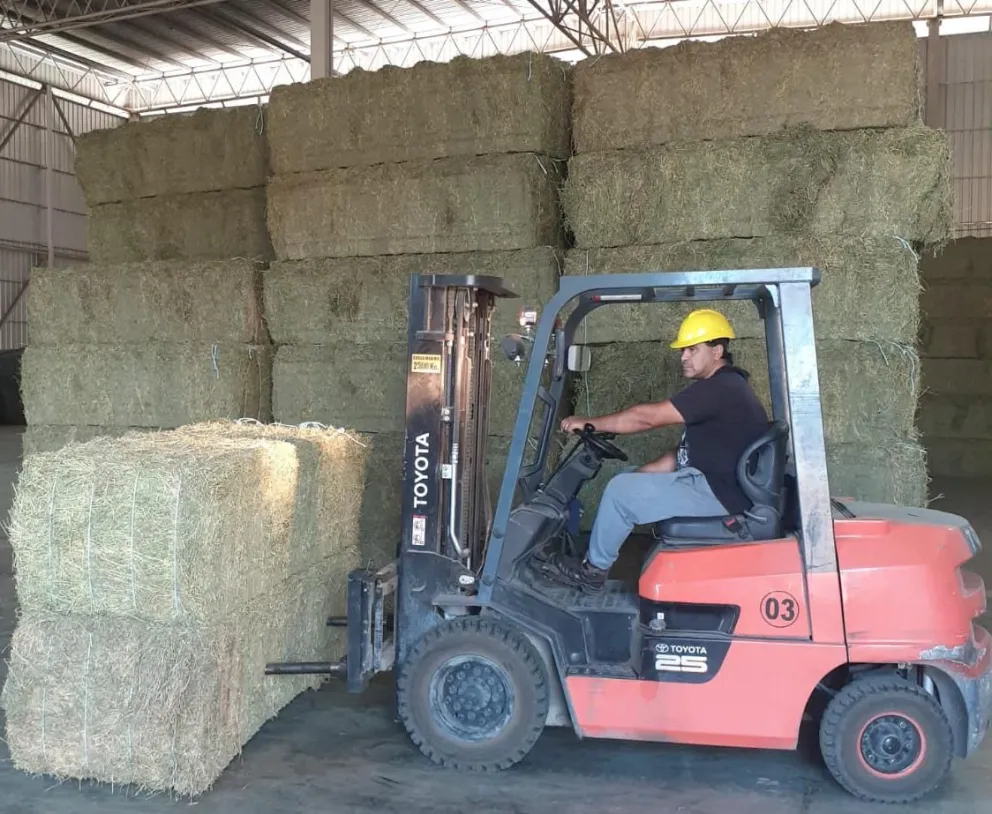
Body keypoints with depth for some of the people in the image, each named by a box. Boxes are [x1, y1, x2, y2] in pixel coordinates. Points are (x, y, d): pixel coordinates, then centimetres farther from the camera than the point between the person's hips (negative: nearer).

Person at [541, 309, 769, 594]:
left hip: (718, 498, -11)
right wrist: (637, 476, 10)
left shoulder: (721, 389, -18)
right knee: (630, 483, 14)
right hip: (712, 487, 11)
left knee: (621, 491, -13)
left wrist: (589, 423, -10)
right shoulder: (723, 389, 16)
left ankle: (592, 571, 5)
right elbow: (685, 455, 18)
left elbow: (647, 417, -20)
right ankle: (596, 563, 14)